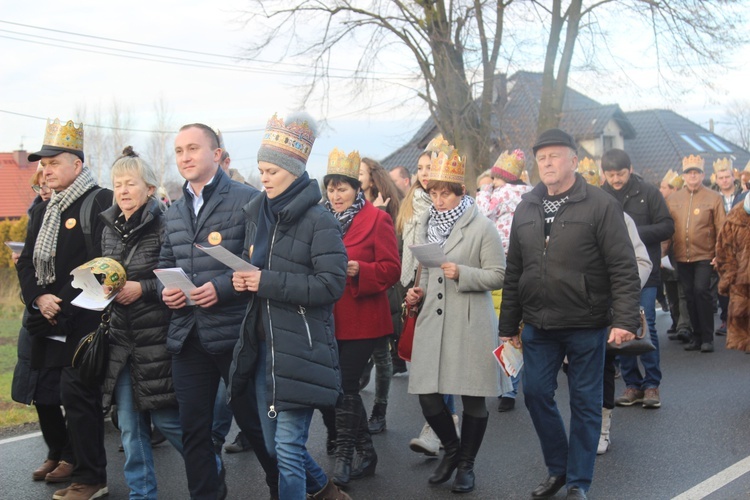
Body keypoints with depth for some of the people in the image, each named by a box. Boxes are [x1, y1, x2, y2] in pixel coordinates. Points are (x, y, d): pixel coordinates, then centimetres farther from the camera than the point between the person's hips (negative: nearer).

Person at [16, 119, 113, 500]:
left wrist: (64, 305, -18)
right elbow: (27, 262, 13)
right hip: (48, 322, 8)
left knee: (76, 394, -7)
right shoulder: (43, 212, 17)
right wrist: (38, 298, -5)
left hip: (84, 322, -8)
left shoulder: (100, 203, -8)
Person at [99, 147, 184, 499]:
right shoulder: (109, 227, 9)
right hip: (120, 338, 6)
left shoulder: (164, 225, -11)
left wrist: (142, 288, -20)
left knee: (166, 417, 1)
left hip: (157, 337, -6)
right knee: (129, 424, 9)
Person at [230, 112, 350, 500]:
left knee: (288, 446, -5)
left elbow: (332, 284, -17)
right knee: (273, 445, 16)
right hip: (262, 344, 8)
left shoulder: (318, 221, -11)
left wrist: (268, 282, -21)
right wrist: (243, 280, -2)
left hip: (300, 347, -7)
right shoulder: (257, 214, 10)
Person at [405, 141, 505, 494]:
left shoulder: (481, 227, -6)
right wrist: (419, 292, 5)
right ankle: (451, 448, 29)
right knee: (427, 395, 2)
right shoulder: (427, 226, 12)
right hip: (432, 322, 5)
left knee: (472, 398, 4)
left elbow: (498, 276, -6)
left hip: (470, 325, -5)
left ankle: (466, 464, 23)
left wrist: (462, 273, -19)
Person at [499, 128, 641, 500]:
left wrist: (624, 319, -19)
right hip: (538, 326, 5)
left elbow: (624, 269, -10)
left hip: (586, 326, -4)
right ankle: (557, 469, 28)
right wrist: (509, 324, 12)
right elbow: (513, 271, 12)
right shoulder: (526, 209, 8)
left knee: (585, 402, 5)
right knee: (536, 393, 8)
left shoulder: (601, 205, -7)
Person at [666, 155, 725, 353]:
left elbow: (721, 229, -3)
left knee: (701, 291, -12)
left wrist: (720, 254, -9)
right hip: (682, 256, 3)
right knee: (690, 295, 9)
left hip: (704, 255, -3)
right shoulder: (673, 199, 7)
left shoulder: (713, 198, -1)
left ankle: (707, 337, -1)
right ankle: (697, 336, 20)